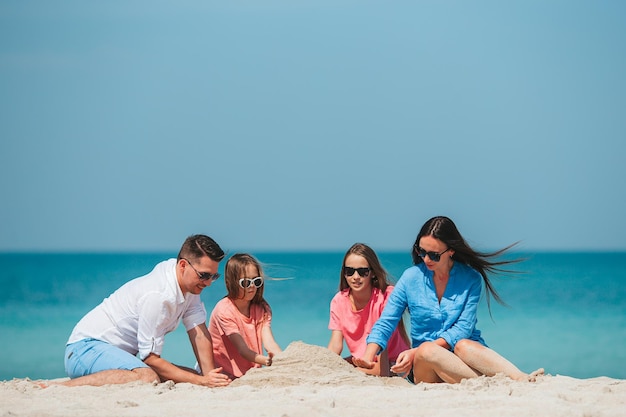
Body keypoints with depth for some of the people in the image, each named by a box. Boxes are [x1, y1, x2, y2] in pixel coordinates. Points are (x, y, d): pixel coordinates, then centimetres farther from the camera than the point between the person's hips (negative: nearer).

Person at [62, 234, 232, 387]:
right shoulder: (157, 296, -25)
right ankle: (63, 387, -28)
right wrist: (201, 381, -23)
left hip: (121, 354, 10)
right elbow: (151, 358, -22)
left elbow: (199, 333, 2)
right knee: (147, 377, -38)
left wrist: (209, 376, -11)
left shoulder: (191, 283, 3)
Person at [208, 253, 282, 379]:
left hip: (251, 373, 6)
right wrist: (266, 361, -43)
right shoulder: (224, 310, -15)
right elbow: (242, 349, -23)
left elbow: (268, 342, -11)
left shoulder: (261, 308, 4)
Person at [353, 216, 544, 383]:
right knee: (427, 350, -35)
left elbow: (462, 329, -9)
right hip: (425, 367, 1)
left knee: (463, 346, -36)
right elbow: (385, 323, 5)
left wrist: (416, 351, -20)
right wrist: (368, 355, -15)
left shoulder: (471, 279, 1)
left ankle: (521, 379, -52)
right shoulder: (411, 277, 6)